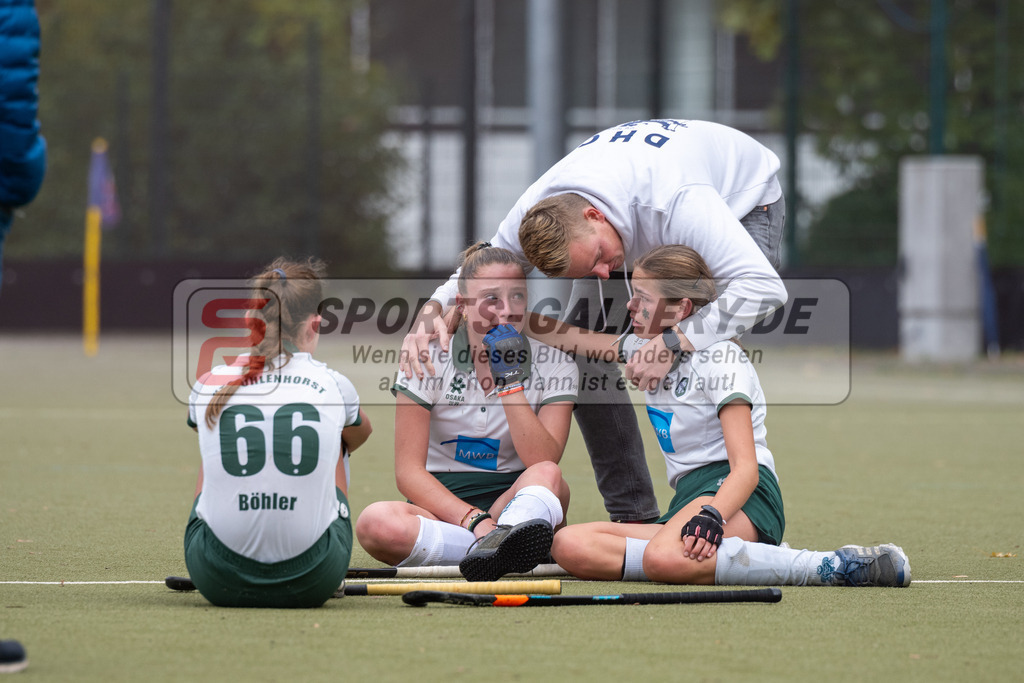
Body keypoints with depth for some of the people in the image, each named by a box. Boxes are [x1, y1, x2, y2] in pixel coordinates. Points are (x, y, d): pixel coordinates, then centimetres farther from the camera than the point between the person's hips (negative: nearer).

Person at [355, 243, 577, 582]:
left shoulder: (553, 366, 1)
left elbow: (544, 464, -12)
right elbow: (408, 471, -8)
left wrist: (510, 382, -17)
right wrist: (475, 520, -23)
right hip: (442, 509, -1)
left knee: (548, 475, -34)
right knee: (375, 522, -34)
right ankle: (500, 546, -46)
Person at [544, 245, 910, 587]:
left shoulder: (717, 356, -6)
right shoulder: (645, 348, 18)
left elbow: (746, 467, -16)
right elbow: (563, 336, 32)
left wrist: (712, 516, -33)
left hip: (740, 498, -8)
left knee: (664, 558, -43)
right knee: (568, 546, -18)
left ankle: (829, 567, -35)